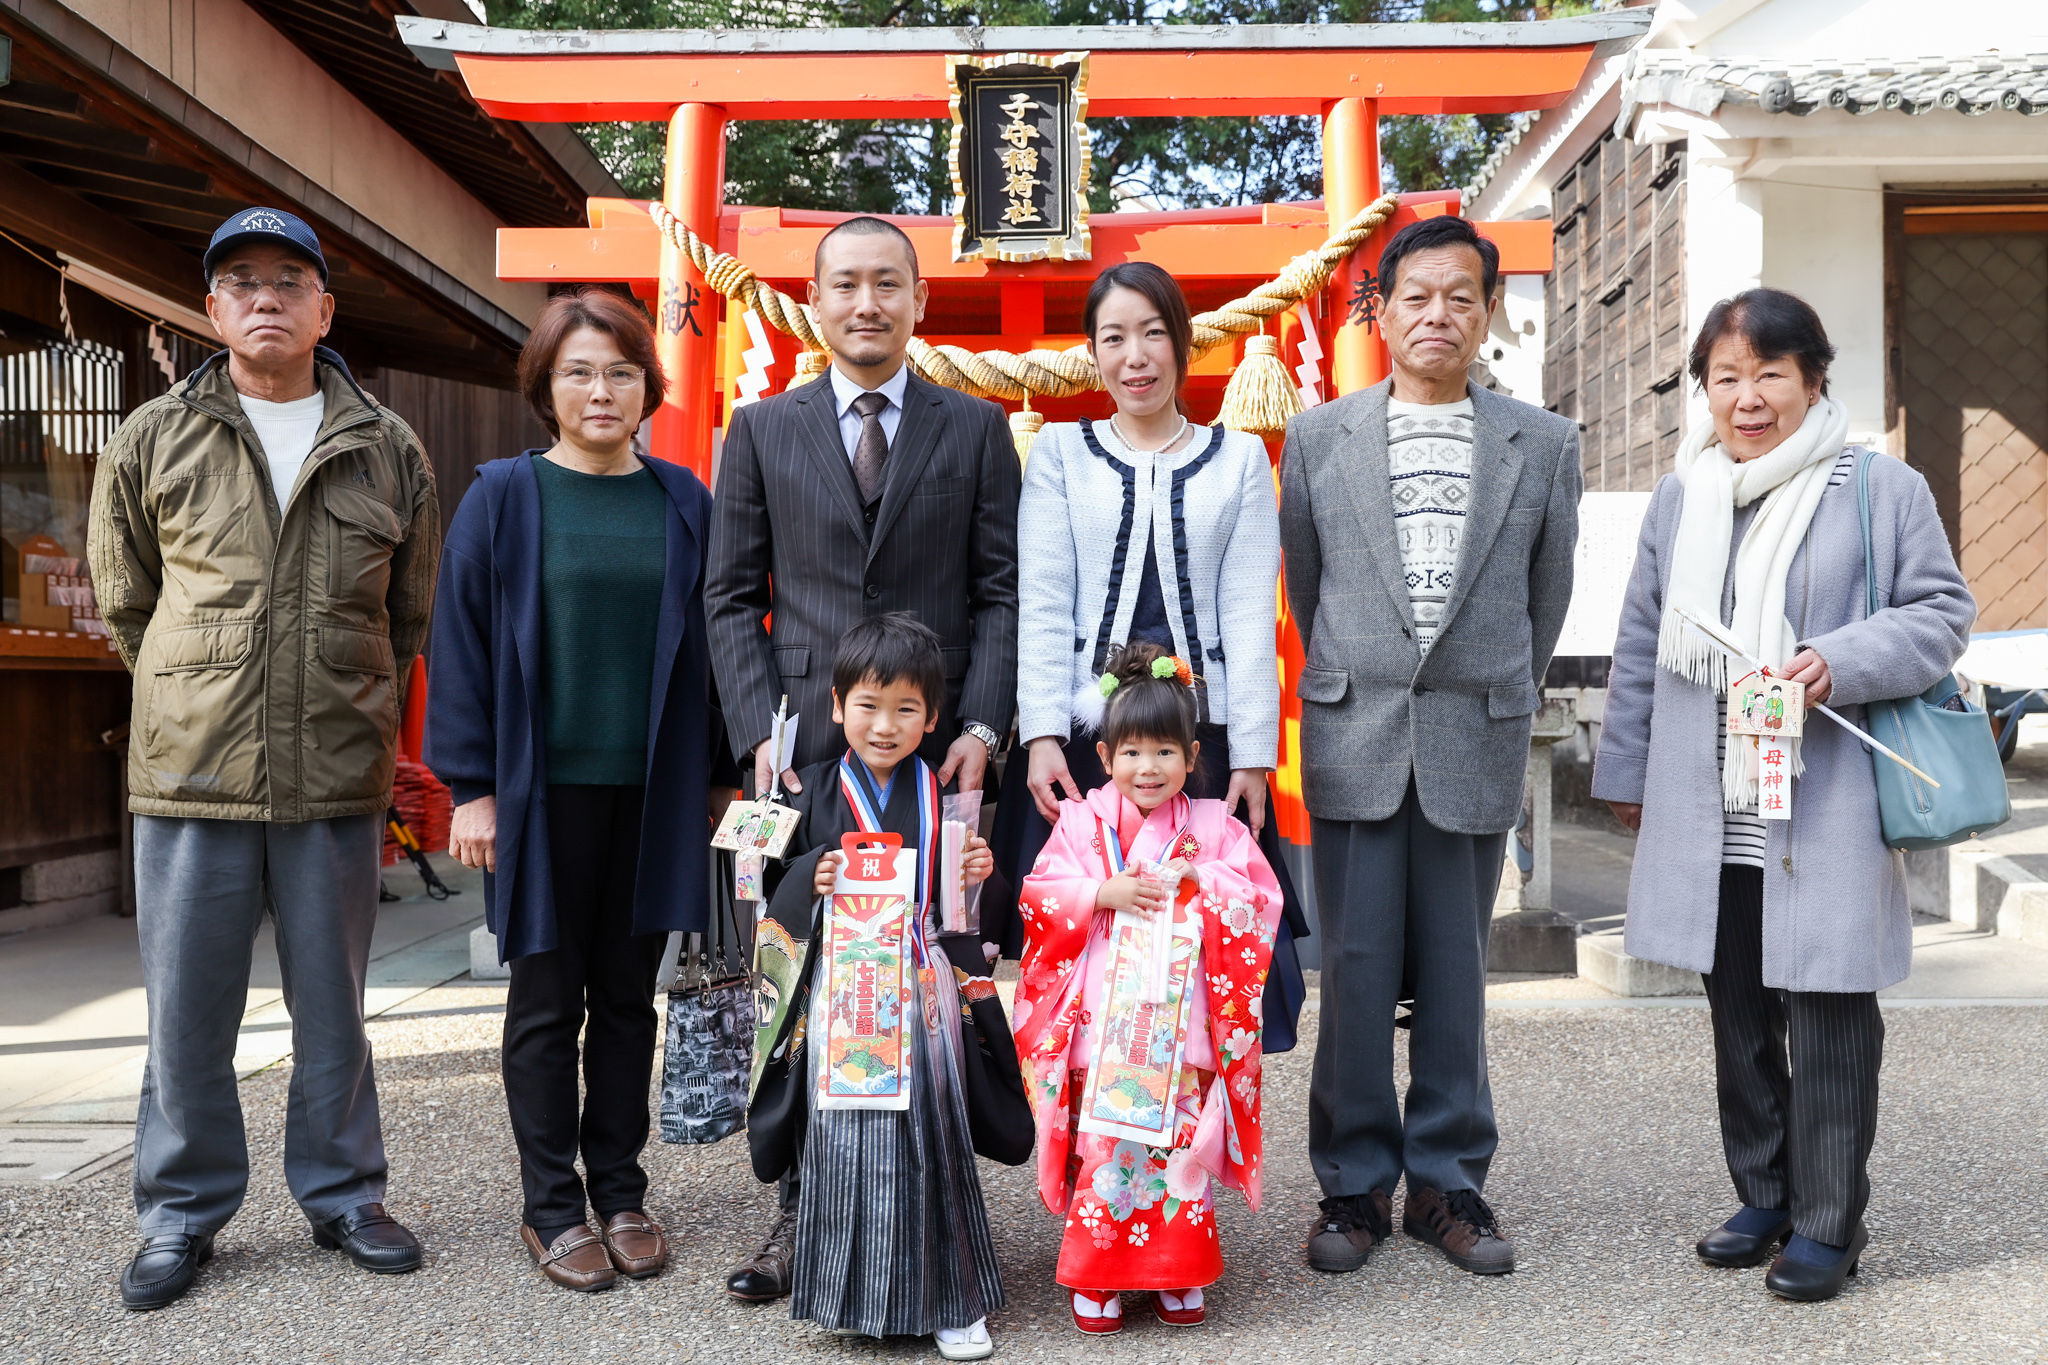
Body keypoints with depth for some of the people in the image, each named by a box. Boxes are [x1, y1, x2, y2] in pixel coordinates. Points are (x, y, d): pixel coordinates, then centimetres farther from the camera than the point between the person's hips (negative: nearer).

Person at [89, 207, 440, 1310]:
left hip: (339, 783, 1)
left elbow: (413, 617, 14)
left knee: (332, 1008, 11)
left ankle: (342, 1197, 27)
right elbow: (124, 604, 13)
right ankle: (181, 1215, 24)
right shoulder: (153, 441, 4)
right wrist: (200, 698, 12)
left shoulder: (388, 451, 6)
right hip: (190, 776, 0)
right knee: (186, 1012, 7)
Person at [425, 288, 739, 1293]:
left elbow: (710, 640, 9)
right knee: (547, 1000, 6)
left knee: (629, 995, 11)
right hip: (543, 786, -2)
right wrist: (471, 788, -7)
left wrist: (721, 776, 6)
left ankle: (621, 1192, 23)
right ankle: (551, 1207, 18)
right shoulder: (503, 498, 0)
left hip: (653, 790, 2)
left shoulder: (682, 503, 7)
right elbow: (463, 643, -2)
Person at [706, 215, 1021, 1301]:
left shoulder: (977, 430, 10)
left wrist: (982, 725, -7)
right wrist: (758, 730, -3)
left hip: (938, 752, 0)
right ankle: (805, 1211, 15)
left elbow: (1001, 592, 5)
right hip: (805, 749, 1)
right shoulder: (761, 431, 11)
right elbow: (731, 597, 8)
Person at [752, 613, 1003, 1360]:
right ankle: (856, 1291, 19)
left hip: (923, 985, 1)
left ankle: (948, 1296, 15)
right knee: (849, 1124, 2)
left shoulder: (943, 794, 4)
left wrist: (976, 876, -10)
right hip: (845, 985, 0)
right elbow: (779, 891, 4)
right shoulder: (817, 792, 2)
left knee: (930, 1123, 3)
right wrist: (812, 879, -16)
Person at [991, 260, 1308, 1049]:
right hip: (1082, 738, 0)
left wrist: (1251, 756, -4)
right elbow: (1041, 603, 3)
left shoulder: (1239, 458, 11)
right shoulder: (1059, 450, 10)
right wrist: (1042, 737, -9)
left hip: (1204, 736, 0)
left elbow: (1250, 614, 5)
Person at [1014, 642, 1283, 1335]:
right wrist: (1105, 894, -13)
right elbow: (1041, 898, 0)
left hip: (1183, 1014, 1)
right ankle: (1095, 1277, 12)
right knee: (1103, 1139, -2)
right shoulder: (1081, 822, 6)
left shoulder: (1214, 826, 8)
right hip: (1102, 1017, -1)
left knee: (1184, 1135, 0)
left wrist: (1197, 878, -11)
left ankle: (1177, 1274, 17)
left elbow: (1257, 900, 3)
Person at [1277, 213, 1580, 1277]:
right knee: (1356, 968, 2)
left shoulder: (1543, 443, 6)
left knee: (1455, 971, 7)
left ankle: (1447, 1182, 20)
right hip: (1355, 740, 0)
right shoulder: (1317, 437, 5)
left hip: (1477, 742, 1)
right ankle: (1354, 1185, 15)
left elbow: (1547, 590, 14)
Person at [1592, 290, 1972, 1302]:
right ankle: (1765, 1197, 29)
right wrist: (1627, 771, 14)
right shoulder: (1679, 498, 10)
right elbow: (1641, 646, 13)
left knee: (1826, 1011, 1)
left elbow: (1942, 610, -1)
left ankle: (1827, 1221, 16)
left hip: (1827, 811, -4)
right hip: (1710, 814, 5)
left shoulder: (1881, 487, -2)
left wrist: (1841, 663, -18)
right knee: (1738, 1012, 14)